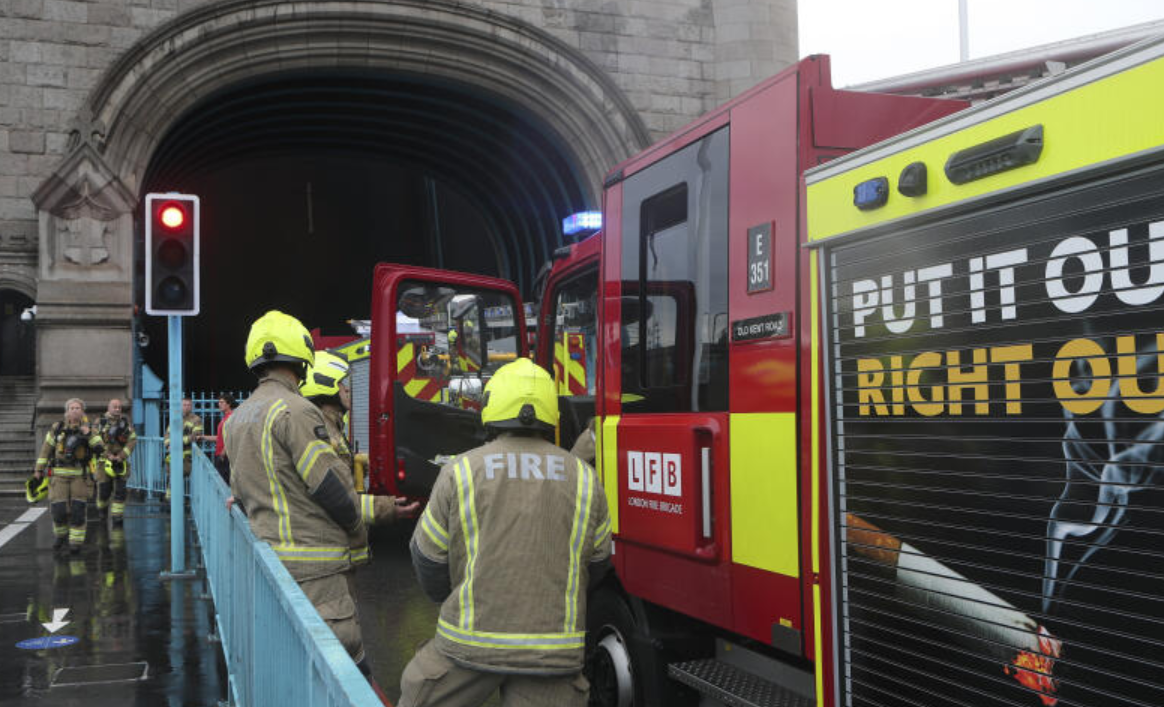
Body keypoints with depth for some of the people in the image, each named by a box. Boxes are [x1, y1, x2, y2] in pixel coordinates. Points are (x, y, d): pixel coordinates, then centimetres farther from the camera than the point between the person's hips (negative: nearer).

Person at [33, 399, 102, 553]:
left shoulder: (88, 429, 1)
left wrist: (89, 434, -24)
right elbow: (46, 449, 8)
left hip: (80, 475, 0)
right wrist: (38, 471, 7)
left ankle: (76, 542, 7)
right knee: (58, 510, -4)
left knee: (77, 510, -5)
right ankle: (61, 535, 24)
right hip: (59, 475, 0)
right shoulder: (57, 428, 1)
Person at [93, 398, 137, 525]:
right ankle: (102, 508, 29)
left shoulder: (126, 421, 3)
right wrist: (109, 455, -16)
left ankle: (117, 516, 0)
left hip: (121, 460, 1)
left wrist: (121, 456, -13)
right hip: (104, 460, -1)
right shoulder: (100, 422, 1)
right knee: (104, 489, 0)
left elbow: (132, 440, -3)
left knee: (120, 489, -6)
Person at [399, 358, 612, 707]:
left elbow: (428, 557, 4)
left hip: (470, 642, -1)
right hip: (553, 652, 2)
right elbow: (597, 563, 13)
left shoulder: (461, 471, -3)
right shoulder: (584, 478, 3)